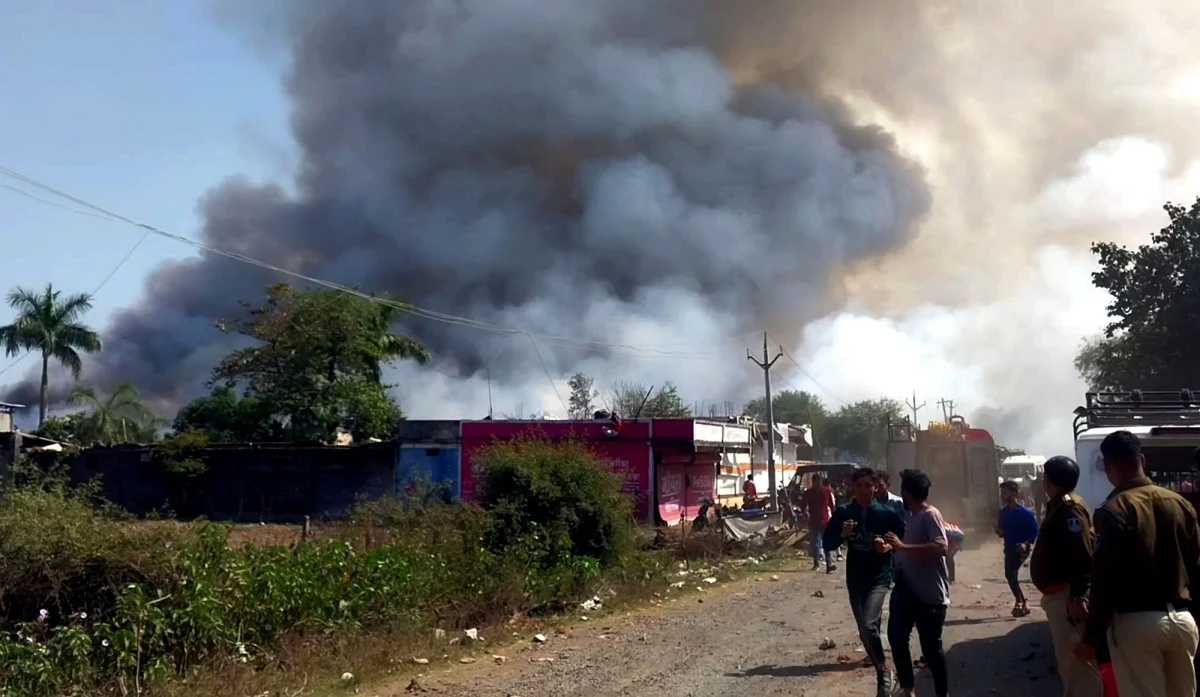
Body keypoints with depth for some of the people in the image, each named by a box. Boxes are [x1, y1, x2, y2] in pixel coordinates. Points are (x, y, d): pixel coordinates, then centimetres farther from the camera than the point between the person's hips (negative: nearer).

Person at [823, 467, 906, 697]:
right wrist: (842, 535, -18)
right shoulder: (843, 512, -2)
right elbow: (828, 543, 1)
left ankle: (884, 670, 1)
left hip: (880, 577, -4)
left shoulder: (887, 514, -7)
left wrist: (889, 546, -17)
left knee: (869, 626, -21)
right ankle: (882, 674, 29)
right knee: (865, 632, 11)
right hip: (855, 579, 4)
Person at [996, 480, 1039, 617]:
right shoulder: (1003, 512, 5)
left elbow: (1035, 531, -11)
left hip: (1021, 549, -7)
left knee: (1011, 574, -15)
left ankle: (1020, 602, 0)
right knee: (1009, 575, 9)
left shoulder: (1025, 512, -14)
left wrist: (1026, 544, -25)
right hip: (1009, 548, 7)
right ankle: (1022, 602, 23)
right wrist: (999, 532, -8)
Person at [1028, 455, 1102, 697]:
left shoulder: (1070, 509, -16)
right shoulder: (1058, 507, 16)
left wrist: (1078, 597, -30)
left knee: (1078, 660, -9)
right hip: (1059, 595, 11)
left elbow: (1083, 556, -25)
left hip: (1067, 596, -11)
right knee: (1067, 658, 17)